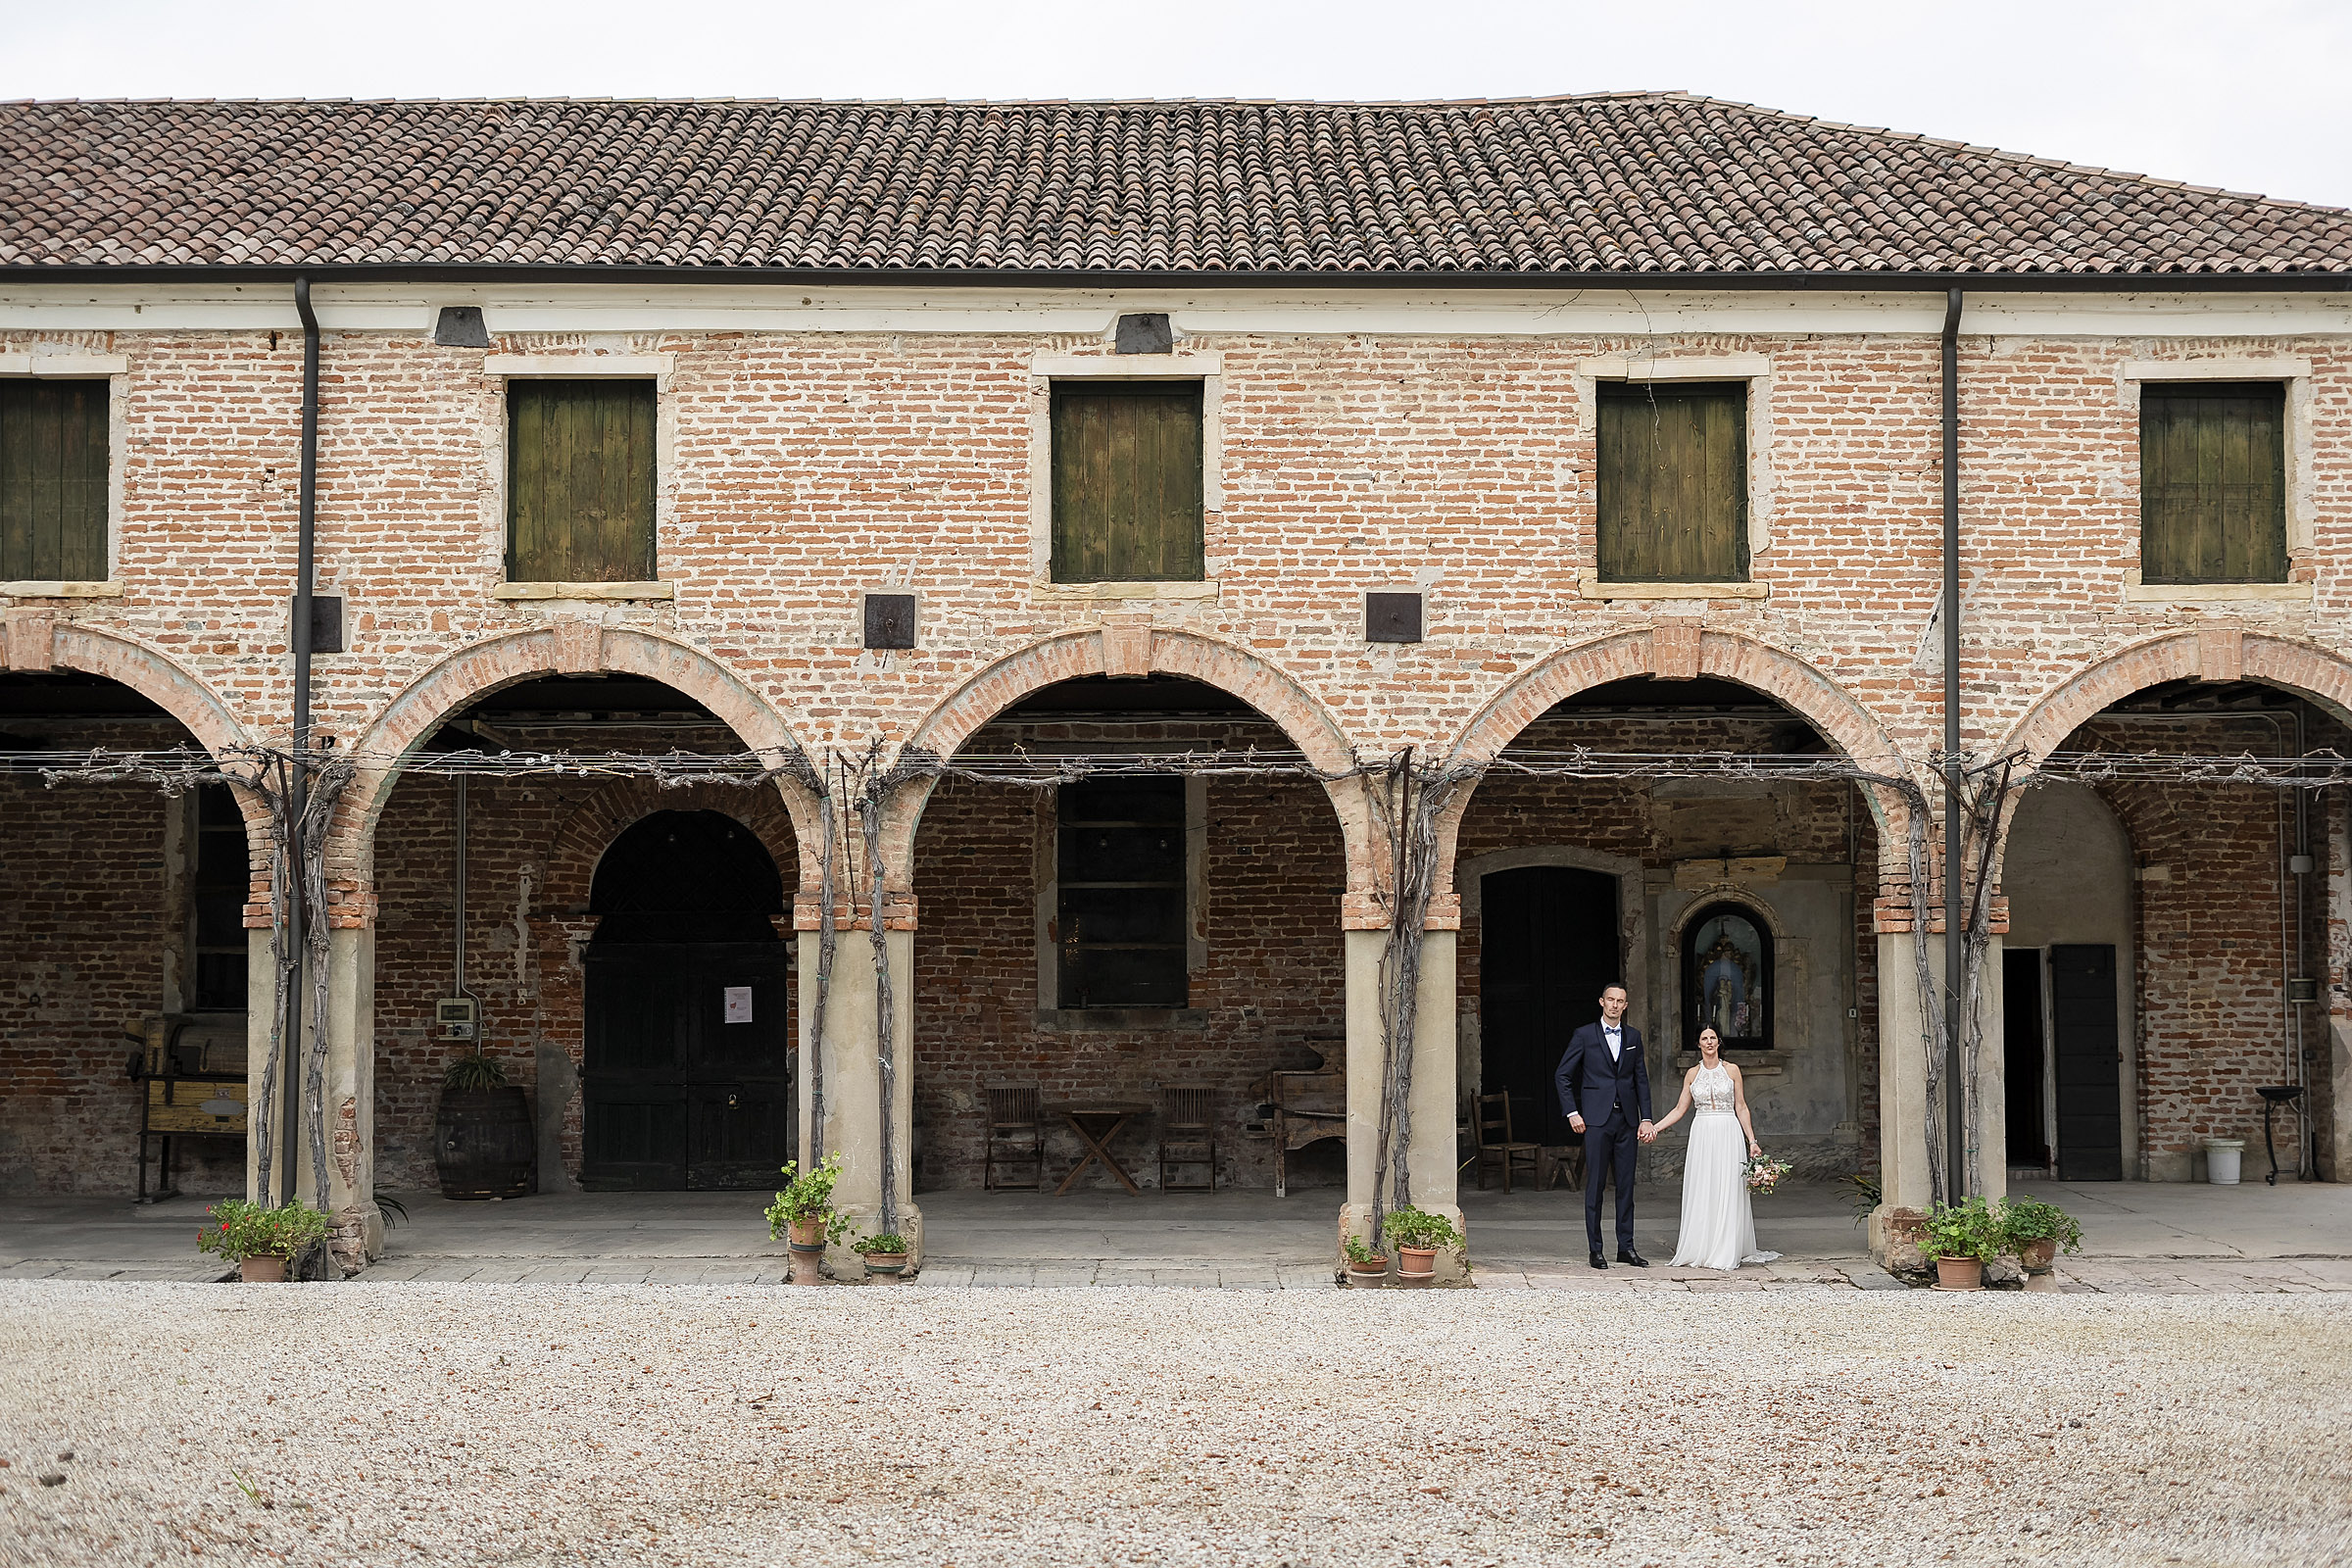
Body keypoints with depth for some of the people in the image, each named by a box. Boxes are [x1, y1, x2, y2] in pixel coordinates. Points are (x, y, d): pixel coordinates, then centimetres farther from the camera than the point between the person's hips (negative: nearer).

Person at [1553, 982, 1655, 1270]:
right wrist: (1572, 1113, -4)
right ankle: (1595, 1249, 2)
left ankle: (1626, 1247, 12)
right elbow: (1562, 1075, 3)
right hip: (1596, 1119, -3)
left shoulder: (1634, 1036, 11)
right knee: (1595, 1184, -2)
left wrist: (1646, 1118, 5)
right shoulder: (1585, 1035, 0)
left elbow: (1641, 1079, 13)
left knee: (1626, 1184, 5)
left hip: (1626, 1119, 3)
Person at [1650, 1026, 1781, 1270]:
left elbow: (1741, 1108, 6)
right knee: (1701, 1193, 0)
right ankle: (1700, 1252, 3)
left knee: (1727, 1192, -3)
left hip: (1728, 1134, -2)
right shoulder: (1692, 1074, 9)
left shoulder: (1731, 1070, 4)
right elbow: (1679, 1109, 11)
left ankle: (1725, 1253, 0)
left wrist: (1752, 1141, 0)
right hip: (1702, 1136, 2)